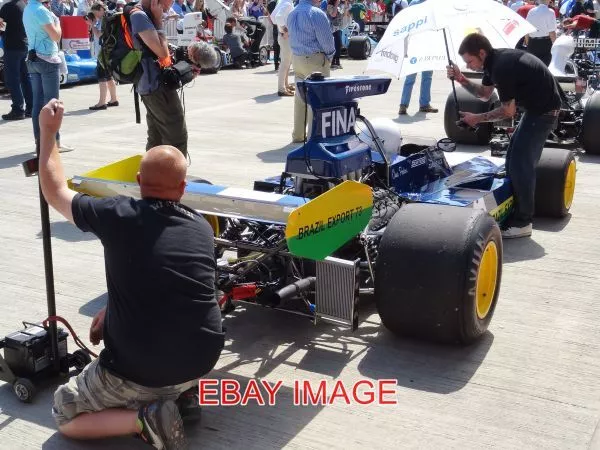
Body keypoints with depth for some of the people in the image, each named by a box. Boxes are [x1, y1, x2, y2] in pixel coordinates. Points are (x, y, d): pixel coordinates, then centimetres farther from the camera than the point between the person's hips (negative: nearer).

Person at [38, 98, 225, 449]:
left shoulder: (118, 216, -13)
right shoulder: (202, 227, 1)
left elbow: (56, 192, 6)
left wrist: (48, 132, 17)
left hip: (139, 373, -5)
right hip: (204, 361, 5)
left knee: (64, 414, 19)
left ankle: (144, 417, -3)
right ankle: (182, 390, 15)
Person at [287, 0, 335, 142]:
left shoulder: (292, 14, 10)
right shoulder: (316, 13, -16)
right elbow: (326, 39, -15)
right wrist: (329, 56, 2)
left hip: (296, 58, 8)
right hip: (315, 60, -8)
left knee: (299, 97, 13)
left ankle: (298, 134, 20)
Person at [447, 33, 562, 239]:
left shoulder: (502, 67, -26)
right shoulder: (494, 59, 3)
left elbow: (508, 111, -21)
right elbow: (485, 94, 14)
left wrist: (477, 118, -11)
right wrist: (461, 79, 1)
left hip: (544, 109, -10)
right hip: (535, 106, 10)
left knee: (521, 163, -11)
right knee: (514, 160, 12)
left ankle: (522, 222, -6)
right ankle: (514, 211, 18)